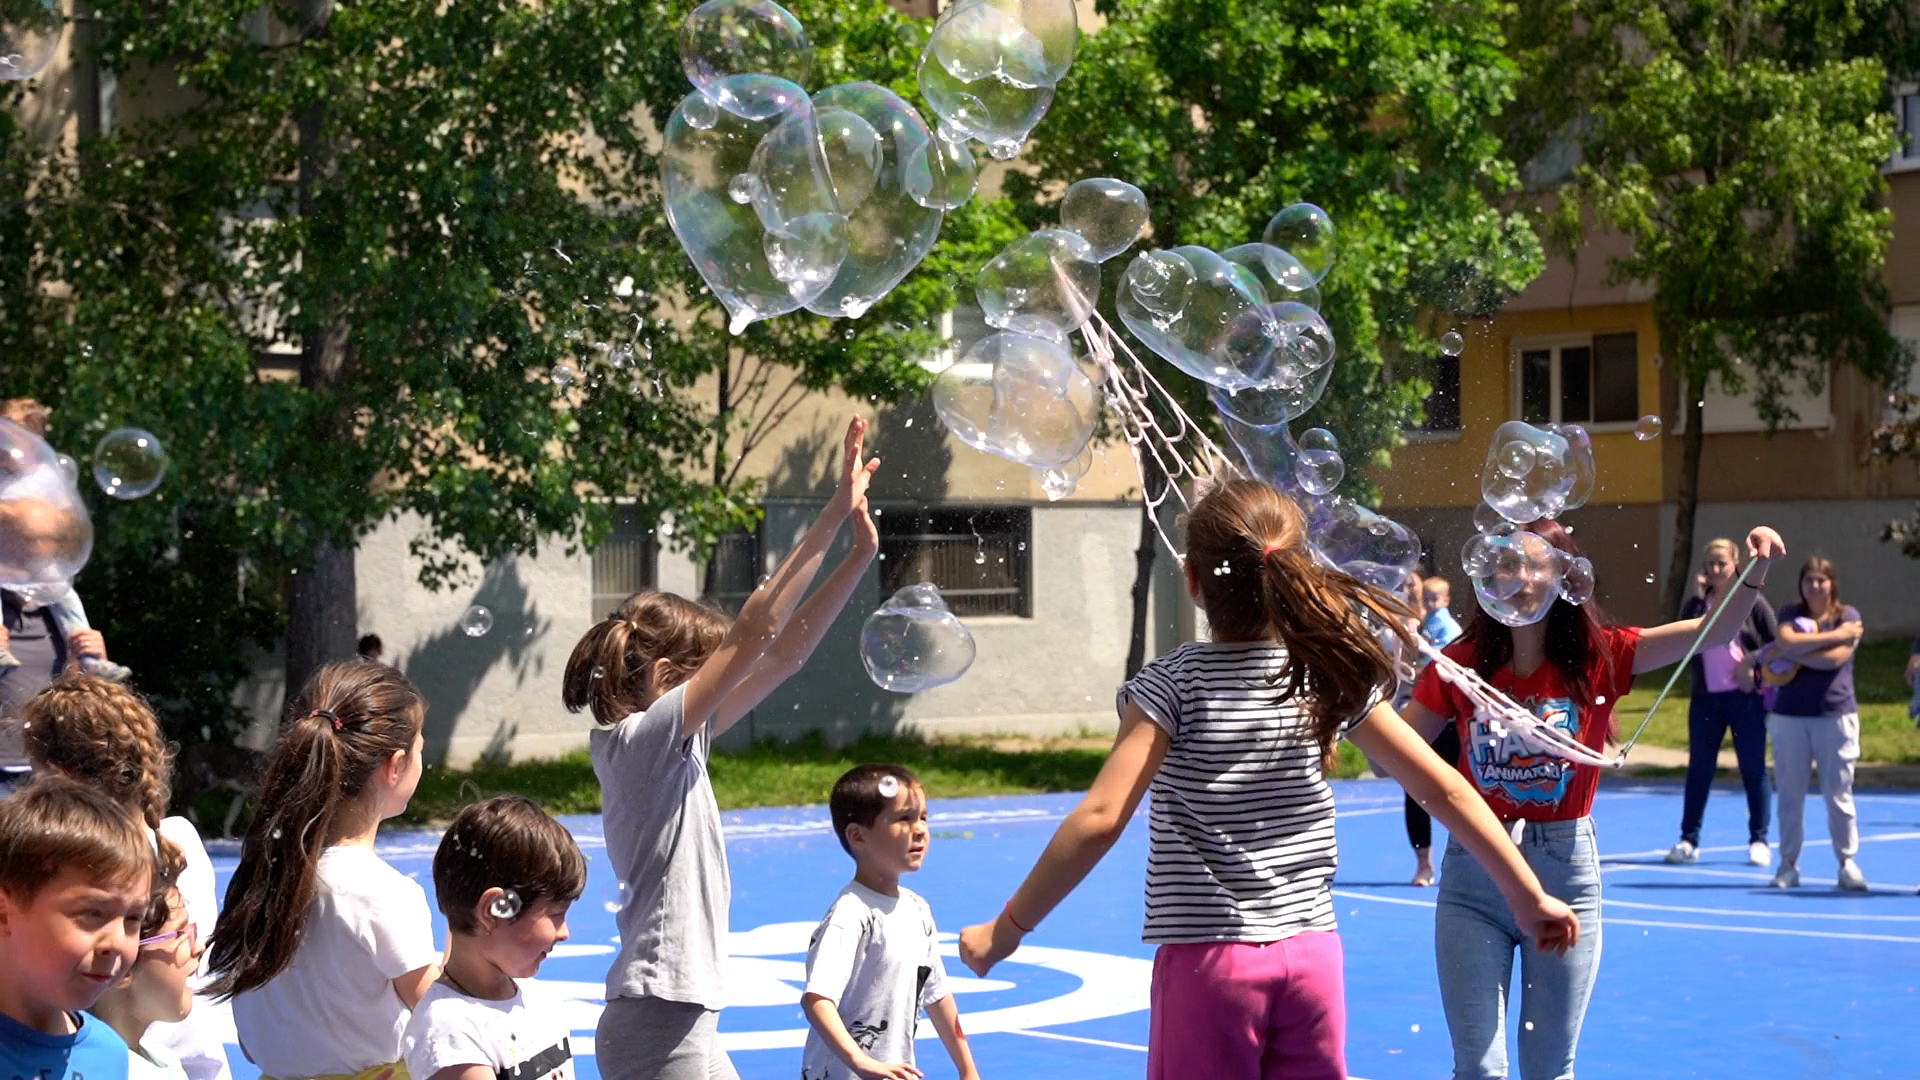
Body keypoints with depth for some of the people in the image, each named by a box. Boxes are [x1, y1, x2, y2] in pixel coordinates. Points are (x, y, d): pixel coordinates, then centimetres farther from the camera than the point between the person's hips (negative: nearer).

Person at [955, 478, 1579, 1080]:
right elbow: (1444, 789, 2)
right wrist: (1530, 896, 10)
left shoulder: (1173, 687, -10)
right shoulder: (1334, 677, 1)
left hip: (1207, 959, -4)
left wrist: (1006, 929, -13)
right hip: (1312, 952, 4)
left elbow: (1099, 820, -19)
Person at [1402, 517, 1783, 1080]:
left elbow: (1714, 631, -11)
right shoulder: (1462, 663, -1)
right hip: (1473, 871, 0)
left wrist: (1756, 569, -27)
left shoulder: (1599, 657, -3)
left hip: (1565, 871, 0)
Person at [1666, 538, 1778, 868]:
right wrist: (1701, 598, -13)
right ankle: (1688, 840, 12)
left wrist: (1752, 661, -15)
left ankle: (1759, 841, 9)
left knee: (1753, 769, 2)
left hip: (1745, 696, -3)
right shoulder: (1697, 604, 7)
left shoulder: (1753, 602, -1)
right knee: (1699, 769, 5)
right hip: (1706, 696, 3)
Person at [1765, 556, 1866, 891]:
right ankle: (1788, 864, 13)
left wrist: (1792, 653, -9)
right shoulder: (1790, 614, 7)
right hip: (1789, 715, 2)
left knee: (1839, 795, 0)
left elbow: (1834, 658, -13)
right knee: (1789, 794, 5)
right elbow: (1787, 642, -15)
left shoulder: (1848, 616, 1)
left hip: (1835, 715, -2)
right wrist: (1834, 635, -14)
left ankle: (1847, 863, 9)